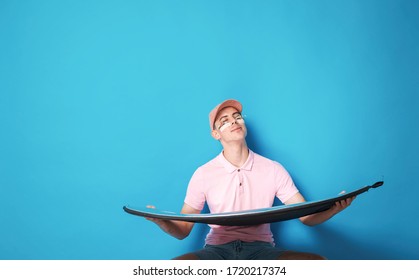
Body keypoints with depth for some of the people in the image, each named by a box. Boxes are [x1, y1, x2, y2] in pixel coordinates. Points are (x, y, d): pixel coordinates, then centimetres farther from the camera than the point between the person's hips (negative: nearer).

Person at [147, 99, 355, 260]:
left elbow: (307, 216, 5)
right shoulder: (203, 174, 3)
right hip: (217, 250, -1)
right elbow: (182, 231, 3)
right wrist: (162, 221, -20)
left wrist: (334, 208, -17)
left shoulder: (273, 170, 5)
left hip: (261, 249, 2)